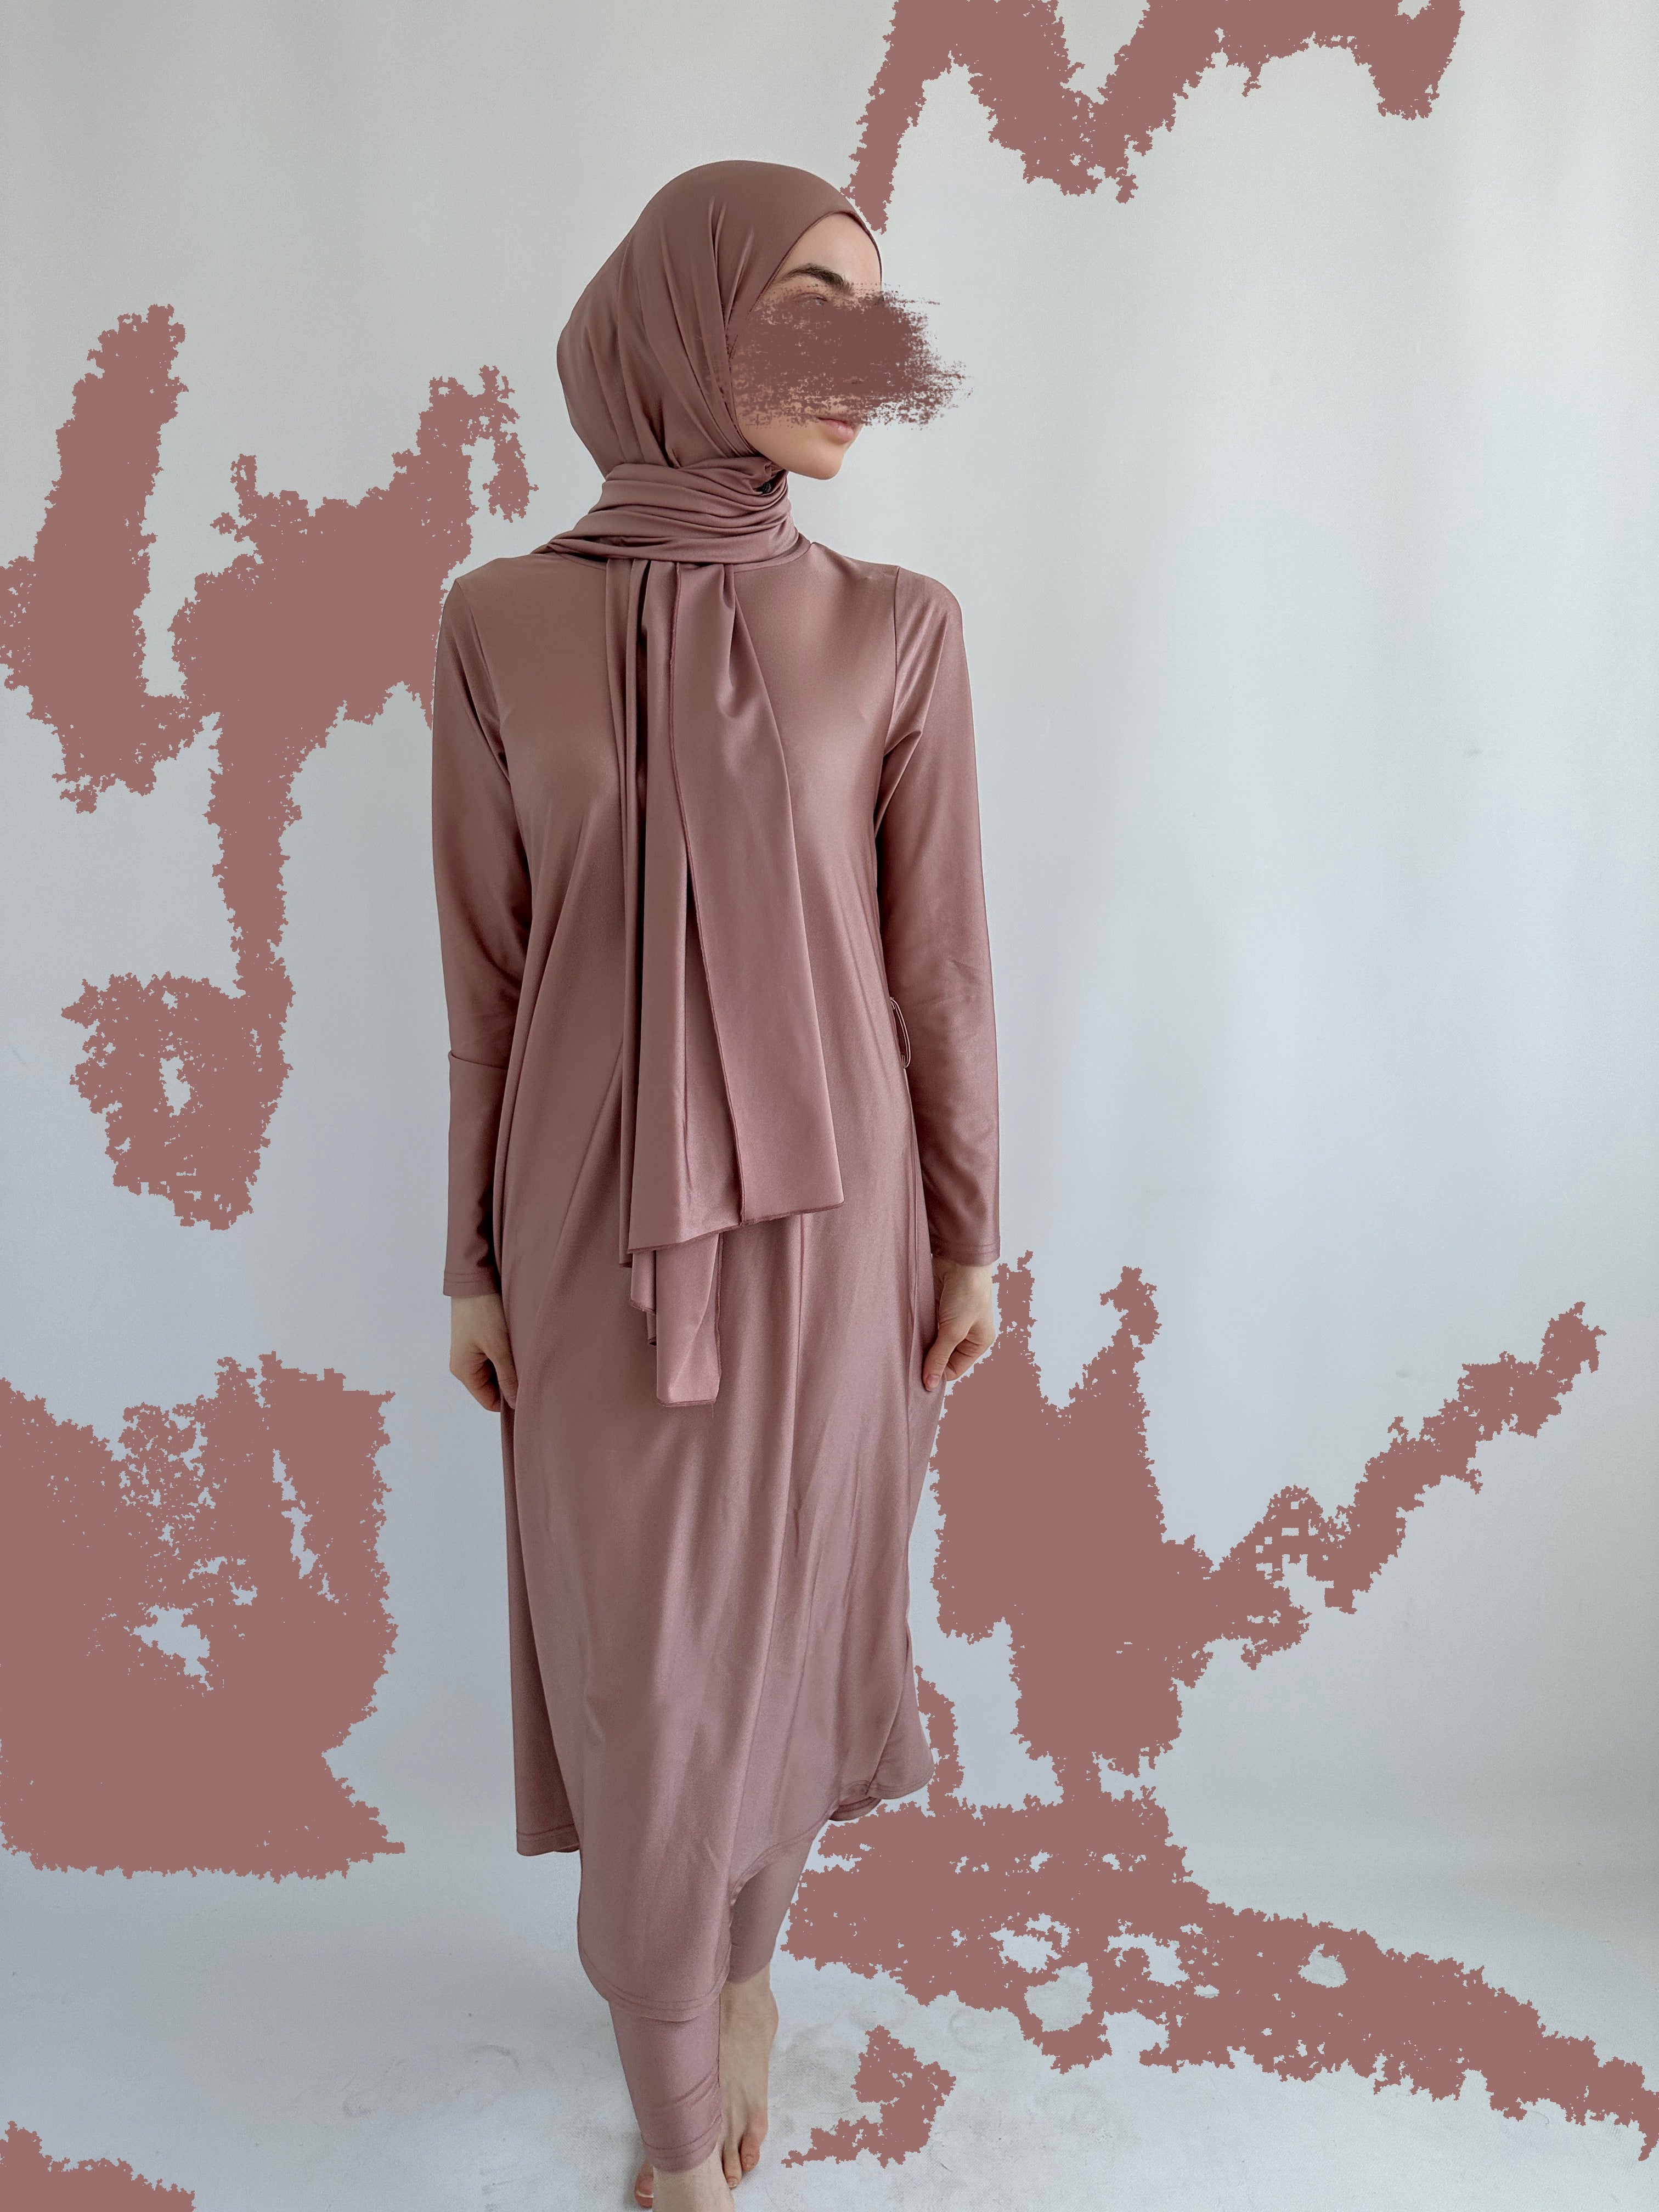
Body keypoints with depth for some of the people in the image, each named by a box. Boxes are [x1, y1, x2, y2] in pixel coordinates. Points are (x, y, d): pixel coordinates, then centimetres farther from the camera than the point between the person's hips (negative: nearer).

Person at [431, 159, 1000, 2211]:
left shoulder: (898, 627, -3)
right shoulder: (501, 622, -2)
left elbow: (937, 960, 0)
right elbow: (490, 968, 1)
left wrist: (970, 1239, 3)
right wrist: (474, 1260, 3)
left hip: (819, 1210, 0)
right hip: (604, 1223, 0)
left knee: (777, 1614, 15)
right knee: (633, 1658, 9)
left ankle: (746, 1934, 48)